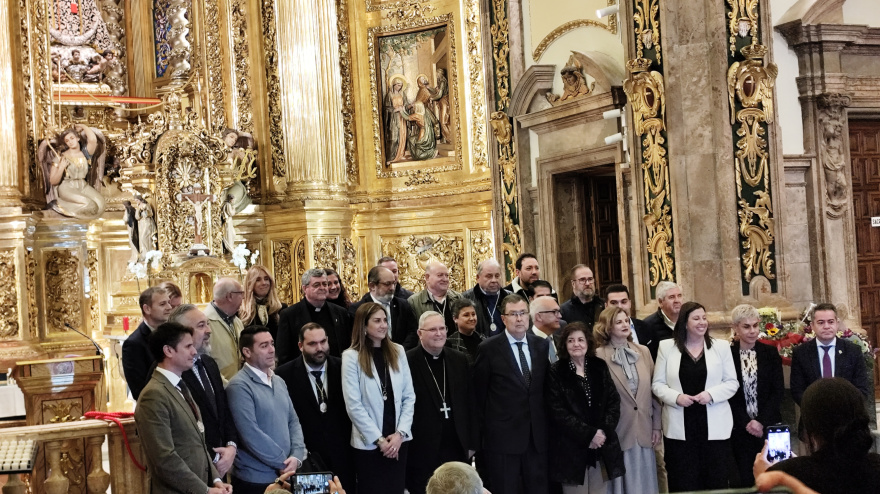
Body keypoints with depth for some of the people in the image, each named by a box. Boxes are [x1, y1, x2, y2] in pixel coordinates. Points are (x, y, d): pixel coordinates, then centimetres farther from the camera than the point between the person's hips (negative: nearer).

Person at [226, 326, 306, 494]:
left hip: (285, 475, 7)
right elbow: (251, 435, -19)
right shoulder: (239, 386, -13)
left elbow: (293, 422, 11)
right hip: (255, 480, -7)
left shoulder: (279, 382, 11)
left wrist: (296, 457, -6)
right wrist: (284, 462, -13)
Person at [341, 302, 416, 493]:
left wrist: (400, 433, -6)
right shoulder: (352, 356, -7)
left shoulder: (397, 351, 6)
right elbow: (353, 406, -10)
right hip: (369, 443, -3)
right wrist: (379, 439, -11)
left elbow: (409, 396, 5)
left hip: (398, 440, 4)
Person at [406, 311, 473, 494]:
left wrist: (471, 442, 10)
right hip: (421, 451, -4)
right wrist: (403, 442, -8)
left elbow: (469, 402, 11)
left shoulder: (460, 360, 8)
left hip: (457, 448, 4)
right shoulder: (407, 362, -9)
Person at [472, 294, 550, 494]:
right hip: (502, 437, -4)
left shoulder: (541, 345, 8)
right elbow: (478, 395, -2)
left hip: (537, 436, 4)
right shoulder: (489, 349, -5)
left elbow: (544, 386, 12)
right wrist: (480, 436, -1)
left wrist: (546, 428, 8)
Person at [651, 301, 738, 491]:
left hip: (714, 426, 1)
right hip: (680, 427, 0)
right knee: (684, 482, 3)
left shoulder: (721, 346, 6)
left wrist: (711, 394, -13)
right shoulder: (666, 347, 4)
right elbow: (657, 384, 5)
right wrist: (676, 397, -14)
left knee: (716, 480, 5)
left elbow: (732, 382, 5)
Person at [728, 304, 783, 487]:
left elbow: (778, 390, 2)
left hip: (769, 426, 1)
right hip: (739, 429, -1)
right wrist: (747, 423, -10)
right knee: (744, 480, -2)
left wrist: (762, 422, -9)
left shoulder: (771, 353, 6)